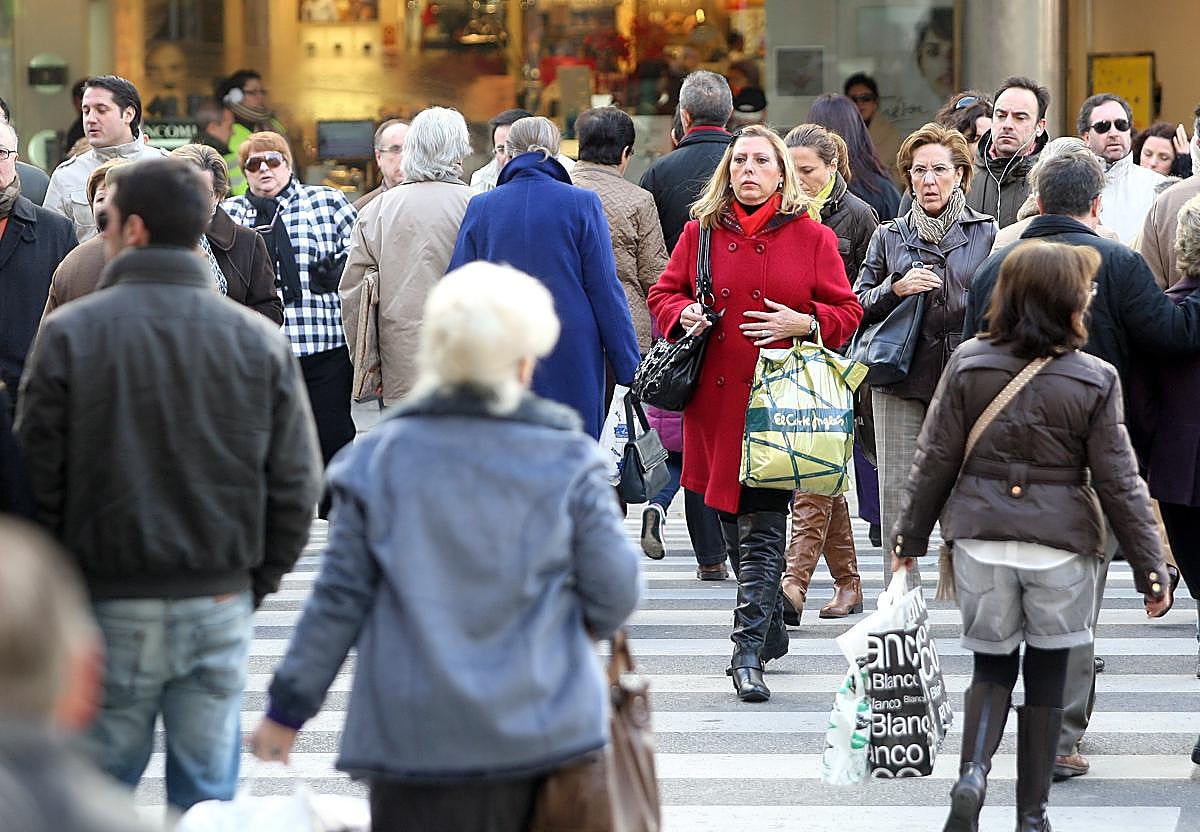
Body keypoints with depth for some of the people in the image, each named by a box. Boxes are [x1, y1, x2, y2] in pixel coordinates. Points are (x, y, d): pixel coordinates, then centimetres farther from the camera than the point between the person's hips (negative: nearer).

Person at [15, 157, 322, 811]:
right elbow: (296, 486, 2)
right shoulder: (261, 341, -1)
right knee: (208, 796, 11)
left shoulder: (68, 334, -8)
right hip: (220, 606, 2)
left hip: (107, 610, -2)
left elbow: (36, 480, -6)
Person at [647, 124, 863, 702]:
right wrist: (684, 314, -5)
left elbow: (846, 312, 6)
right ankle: (768, 632, 27)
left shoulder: (811, 237, 4)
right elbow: (664, 293, 16)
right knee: (734, 527, 11)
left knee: (762, 529, -10)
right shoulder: (702, 232, 10)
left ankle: (748, 653, -12)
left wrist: (806, 324, -12)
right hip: (715, 397, 3)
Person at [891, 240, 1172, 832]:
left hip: (980, 538, 1)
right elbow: (1118, 482, -5)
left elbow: (934, 460, 0)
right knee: (1047, 672, 11)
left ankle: (972, 773, -12)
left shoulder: (967, 364, -3)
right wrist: (1150, 567, 2)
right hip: (1061, 542, -1)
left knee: (992, 666, 14)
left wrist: (910, 537, 11)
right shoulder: (1095, 381, -7)